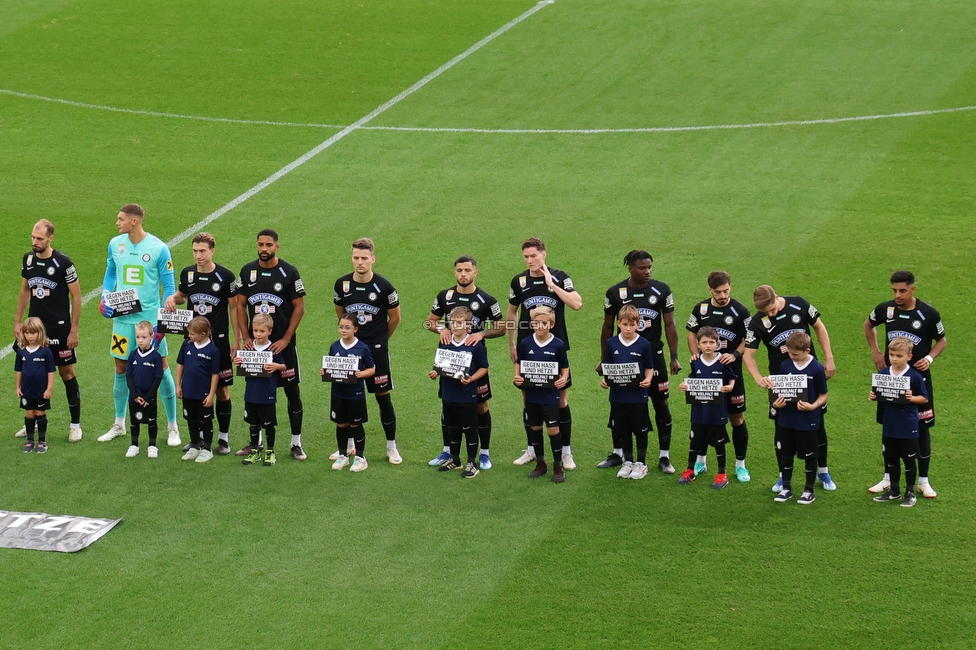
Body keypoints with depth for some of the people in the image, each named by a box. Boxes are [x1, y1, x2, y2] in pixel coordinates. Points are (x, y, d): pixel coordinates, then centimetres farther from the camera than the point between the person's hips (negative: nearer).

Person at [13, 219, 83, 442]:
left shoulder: (62, 262, -14)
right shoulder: (28, 259, 2)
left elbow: (76, 296, -9)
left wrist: (74, 330, -11)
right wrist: (17, 320, 11)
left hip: (59, 328, -5)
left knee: (67, 373, 2)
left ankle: (75, 424, 11)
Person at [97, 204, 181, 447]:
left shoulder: (158, 248, -11)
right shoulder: (115, 244, 1)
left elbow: (169, 287, -5)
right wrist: (105, 299, 1)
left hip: (150, 318, -4)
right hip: (122, 317, 4)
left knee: (162, 369, 0)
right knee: (121, 369, 11)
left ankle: (172, 427, 11)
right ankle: (119, 425, 25)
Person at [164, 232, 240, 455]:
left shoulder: (225, 276, -8)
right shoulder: (187, 274, 2)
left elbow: (234, 307, -1)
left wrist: (237, 339, -3)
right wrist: (172, 298, -4)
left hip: (218, 341, -3)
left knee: (222, 390, 1)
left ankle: (223, 437, 12)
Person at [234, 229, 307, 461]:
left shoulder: (289, 272, -6)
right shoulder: (247, 271, 4)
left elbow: (299, 307, -5)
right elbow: (240, 304, 8)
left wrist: (286, 339, -11)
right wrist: (245, 336, -3)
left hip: (283, 344, -3)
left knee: (292, 392, 0)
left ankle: (296, 443, 8)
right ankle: (255, 441, 19)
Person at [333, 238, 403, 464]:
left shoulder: (383, 287, -13)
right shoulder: (342, 284, -4)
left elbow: (395, 318, 1)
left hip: (376, 350, -3)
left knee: (383, 397, 2)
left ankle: (391, 446, 12)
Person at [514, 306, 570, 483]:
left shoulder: (558, 345, -8)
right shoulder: (525, 343, -2)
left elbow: (564, 367, 1)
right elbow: (518, 364, 10)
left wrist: (564, 379, -18)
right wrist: (517, 377, -8)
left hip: (550, 395, -3)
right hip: (531, 394, 3)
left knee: (553, 429, -2)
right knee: (535, 429, 13)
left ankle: (558, 466, 12)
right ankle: (540, 464, 28)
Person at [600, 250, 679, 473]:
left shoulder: (661, 290, -4)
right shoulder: (616, 293, -4)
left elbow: (669, 325, 0)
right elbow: (608, 327, 5)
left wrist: (674, 357, -4)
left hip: (653, 356, 0)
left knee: (661, 404, 1)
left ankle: (664, 457, 10)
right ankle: (617, 453, 22)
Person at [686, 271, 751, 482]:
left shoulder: (740, 311, -7)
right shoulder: (701, 309, 2)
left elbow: (748, 340, -4)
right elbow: (692, 334, 12)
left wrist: (735, 355, -20)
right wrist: (696, 353, -6)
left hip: (731, 371, -3)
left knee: (737, 418, 2)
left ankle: (740, 465, 14)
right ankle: (700, 461, 24)